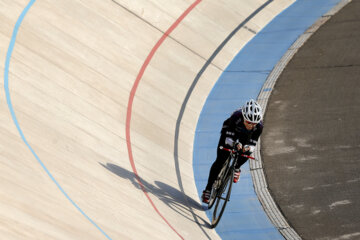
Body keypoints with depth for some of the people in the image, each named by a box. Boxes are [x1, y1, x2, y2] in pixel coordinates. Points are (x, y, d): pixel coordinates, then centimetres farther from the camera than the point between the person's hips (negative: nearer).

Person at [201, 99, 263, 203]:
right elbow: (229, 137, -33)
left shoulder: (259, 125, -34)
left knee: (247, 151, -28)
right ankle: (208, 190, 0)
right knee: (220, 161, -10)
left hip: (245, 137, 2)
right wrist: (235, 144, -53)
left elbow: (253, 143, -26)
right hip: (230, 132, -2)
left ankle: (236, 168, 5)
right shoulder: (236, 116, -41)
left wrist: (249, 147, -48)